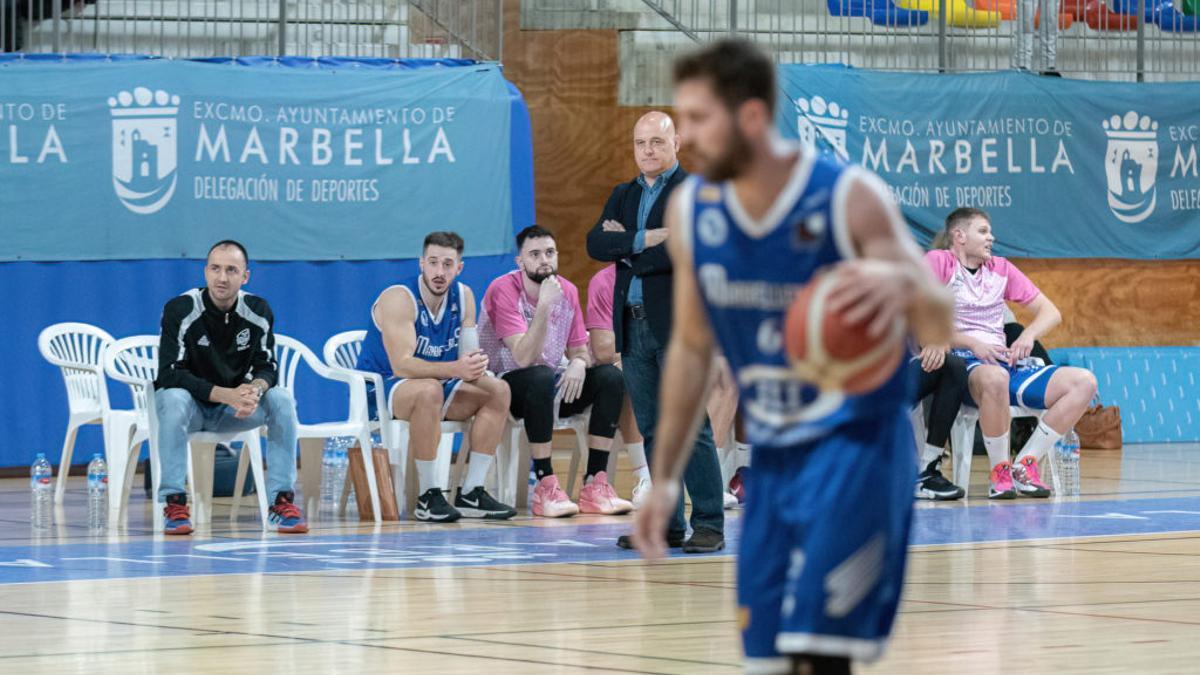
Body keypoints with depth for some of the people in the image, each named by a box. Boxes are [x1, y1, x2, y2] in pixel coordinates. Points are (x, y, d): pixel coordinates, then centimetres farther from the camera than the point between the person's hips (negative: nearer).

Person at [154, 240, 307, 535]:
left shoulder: (258, 312, -6)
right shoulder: (180, 309, -18)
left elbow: (267, 367, -5)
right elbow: (170, 374, -23)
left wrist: (255, 389, -31)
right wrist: (226, 395, -35)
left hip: (234, 410, 3)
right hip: (191, 404, -3)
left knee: (281, 399, -22)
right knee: (174, 399, -37)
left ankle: (281, 502, -20)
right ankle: (174, 503, -33)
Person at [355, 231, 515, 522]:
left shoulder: (464, 296, -1)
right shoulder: (399, 299, -22)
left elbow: (467, 358, -2)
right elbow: (402, 366, -32)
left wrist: (477, 369, -28)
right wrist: (455, 369, -45)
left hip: (433, 387, 7)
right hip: (378, 389, -7)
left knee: (498, 391, -9)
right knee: (429, 390, -38)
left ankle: (470, 494, -9)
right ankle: (428, 496, -30)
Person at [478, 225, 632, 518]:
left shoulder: (567, 291, 3)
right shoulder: (503, 291, -17)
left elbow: (578, 349, 10)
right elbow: (524, 357, -26)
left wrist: (579, 363, -15)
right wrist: (544, 306, -34)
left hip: (551, 387, 6)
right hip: (506, 385, -6)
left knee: (610, 377, -16)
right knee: (541, 377, -38)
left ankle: (595, 485, -19)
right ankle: (545, 488, -36)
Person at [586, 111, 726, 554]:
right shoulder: (623, 196, 18)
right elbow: (596, 243, 2)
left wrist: (627, 250, -6)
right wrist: (644, 239, -13)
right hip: (634, 326, 6)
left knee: (692, 428, -7)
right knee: (653, 431, 8)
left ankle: (709, 525, -4)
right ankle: (667, 524, 12)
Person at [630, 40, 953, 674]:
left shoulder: (849, 198, -16)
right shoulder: (691, 210, 0)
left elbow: (938, 329, -19)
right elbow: (691, 348, 13)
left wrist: (901, 282, -44)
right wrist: (664, 478, 12)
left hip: (854, 440, -6)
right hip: (772, 456, 6)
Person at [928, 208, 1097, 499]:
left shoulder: (1001, 268, 19)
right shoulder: (938, 262, 1)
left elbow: (1050, 312, 17)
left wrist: (1028, 335, -5)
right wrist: (972, 343, -20)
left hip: (1005, 362, 7)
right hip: (962, 364, -7)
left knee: (1084, 382, -12)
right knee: (994, 377, -44)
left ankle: (1025, 464, -13)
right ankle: (999, 471, -25)